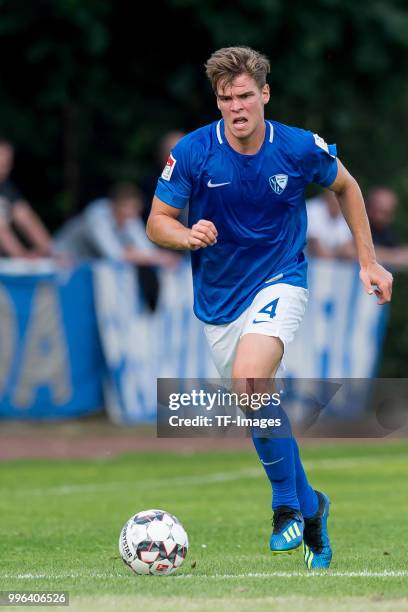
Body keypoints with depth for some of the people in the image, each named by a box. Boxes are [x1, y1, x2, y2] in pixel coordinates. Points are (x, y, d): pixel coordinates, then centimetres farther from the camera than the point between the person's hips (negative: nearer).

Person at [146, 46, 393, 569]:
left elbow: (345, 187, 9)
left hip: (279, 282, -3)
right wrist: (188, 236, -27)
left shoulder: (301, 149, -12)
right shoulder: (193, 152, -12)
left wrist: (368, 262, 9)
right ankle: (308, 506, 30)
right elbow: (157, 222, -4)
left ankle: (287, 502, -15)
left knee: (249, 378, -29)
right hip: (218, 299, 3)